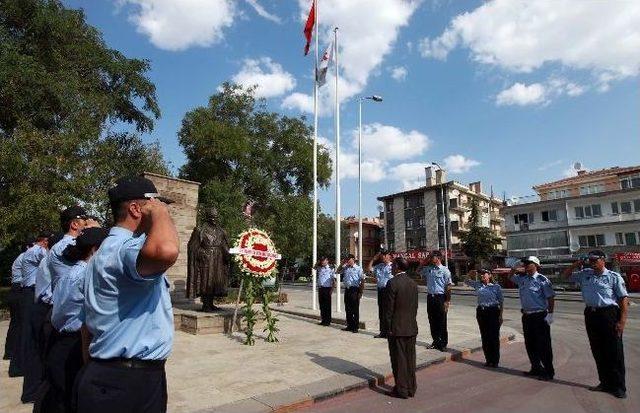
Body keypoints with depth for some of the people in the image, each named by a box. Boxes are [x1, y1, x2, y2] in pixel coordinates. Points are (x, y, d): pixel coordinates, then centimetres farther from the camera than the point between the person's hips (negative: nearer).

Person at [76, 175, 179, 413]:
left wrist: (93, 372, 26)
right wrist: (160, 213, -25)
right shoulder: (125, 247, -22)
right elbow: (166, 251, -47)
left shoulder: (109, 248, 12)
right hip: (126, 384, -10)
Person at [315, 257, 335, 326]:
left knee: (327, 305, 2)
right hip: (320, 288, 5)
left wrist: (332, 289, -13)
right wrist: (318, 262, 10)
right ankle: (323, 320, 20)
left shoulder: (330, 269, -6)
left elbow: (334, 280, -7)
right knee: (322, 305, 10)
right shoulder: (319, 268, 9)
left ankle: (328, 321, 11)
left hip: (327, 289, -5)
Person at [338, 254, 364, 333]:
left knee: (355, 309, 0)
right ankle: (349, 326, 22)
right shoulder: (345, 268, 11)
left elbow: (362, 281, -7)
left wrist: (360, 292, -12)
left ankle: (355, 327, 8)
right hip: (347, 289, 6)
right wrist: (342, 263, 8)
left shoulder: (358, 268, -5)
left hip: (354, 290, -6)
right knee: (348, 309, 11)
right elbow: (338, 271, 22)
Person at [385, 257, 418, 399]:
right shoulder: (413, 283, 5)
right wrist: (411, 320, 17)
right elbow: (415, 306, 10)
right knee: (410, 358, 15)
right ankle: (411, 388, 25)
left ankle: (402, 390, 13)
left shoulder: (392, 283, -16)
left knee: (399, 359, 4)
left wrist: (388, 327, -8)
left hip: (397, 328, -7)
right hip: (411, 327, 7)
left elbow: (389, 308, -15)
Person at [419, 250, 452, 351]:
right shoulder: (428, 269, 7)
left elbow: (448, 287, -8)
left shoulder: (445, 270, -7)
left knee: (441, 322, 3)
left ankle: (443, 343, 16)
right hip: (430, 297, 5)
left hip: (440, 297, -5)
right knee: (432, 321, 11)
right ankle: (436, 341, 24)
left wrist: (447, 301, -12)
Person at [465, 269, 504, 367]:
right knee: (484, 337, 9)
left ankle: (495, 361, 12)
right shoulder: (477, 285, 8)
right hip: (481, 312, 4)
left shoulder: (496, 286, -1)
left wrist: (500, 315, -5)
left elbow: (501, 301, 0)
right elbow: (466, 282, 21)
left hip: (493, 311, -3)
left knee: (494, 336, 1)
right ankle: (488, 360, 19)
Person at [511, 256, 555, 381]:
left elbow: (550, 298, -10)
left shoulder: (542, 280, -9)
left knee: (543, 345, 0)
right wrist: (514, 267, 8)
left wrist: (550, 314, -14)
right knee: (530, 344, 14)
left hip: (540, 316, -7)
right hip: (526, 316, 7)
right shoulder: (522, 278, 8)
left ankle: (548, 371, 12)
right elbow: (511, 277, 26)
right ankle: (536, 368, 28)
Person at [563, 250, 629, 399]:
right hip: (591, 315, 5)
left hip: (609, 314, -5)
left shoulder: (614, 277, -3)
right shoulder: (585, 274, 11)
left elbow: (624, 299, -7)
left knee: (614, 352, 1)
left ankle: (618, 386, 11)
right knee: (597, 351, 11)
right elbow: (566, 274, 25)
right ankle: (605, 382, 22)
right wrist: (577, 264, 8)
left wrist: (622, 321, -13)